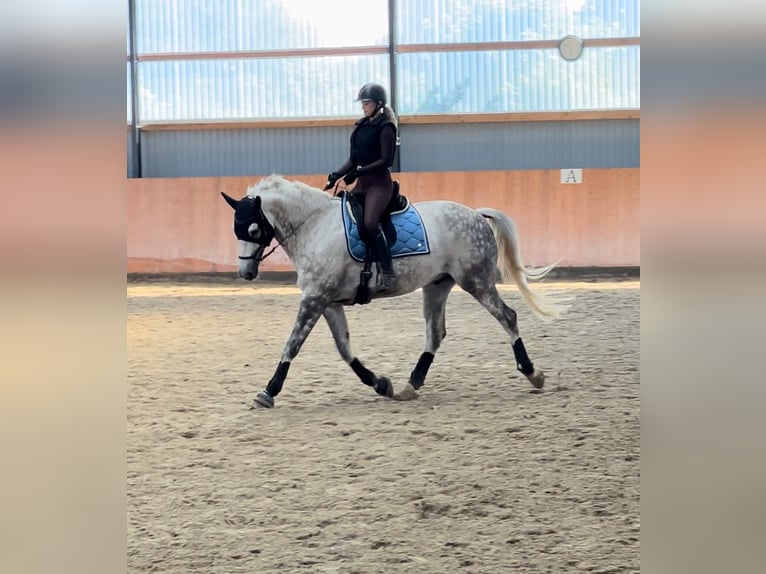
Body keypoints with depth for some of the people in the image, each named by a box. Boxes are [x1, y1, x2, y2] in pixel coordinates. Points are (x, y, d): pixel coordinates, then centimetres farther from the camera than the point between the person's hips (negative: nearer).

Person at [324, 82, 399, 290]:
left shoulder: (385, 127, -8)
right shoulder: (361, 126, 15)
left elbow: (386, 160, -15)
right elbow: (353, 159, 18)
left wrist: (360, 171, -20)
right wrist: (336, 175, 4)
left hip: (379, 182, -9)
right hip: (362, 184, 9)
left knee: (370, 223, -27)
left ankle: (388, 271, -23)